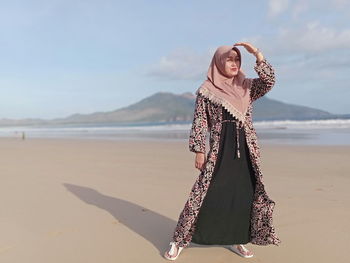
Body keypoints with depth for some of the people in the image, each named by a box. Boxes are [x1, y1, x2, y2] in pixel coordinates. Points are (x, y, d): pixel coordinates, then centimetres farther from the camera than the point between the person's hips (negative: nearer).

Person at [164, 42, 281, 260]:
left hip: (246, 149, 5)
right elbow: (200, 123, -3)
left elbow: (269, 81, -5)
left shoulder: (246, 87, 10)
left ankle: (236, 240, 26)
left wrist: (257, 53, -12)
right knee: (206, 195, -4)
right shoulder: (206, 91, -2)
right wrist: (199, 150, -8)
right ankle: (179, 241, 9)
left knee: (245, 195, 8)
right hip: (220, 149, -4)